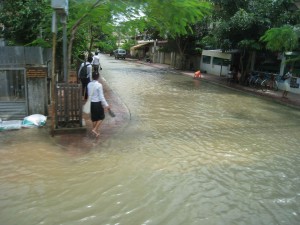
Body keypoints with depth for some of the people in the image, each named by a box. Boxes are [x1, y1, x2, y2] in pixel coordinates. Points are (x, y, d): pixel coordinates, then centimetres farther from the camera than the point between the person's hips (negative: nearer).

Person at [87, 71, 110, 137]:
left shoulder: (89, 84, -1)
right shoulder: (99, 85, -18)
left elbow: (89, 94, 8)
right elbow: (101, 96, -18)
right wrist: (106, 105, -13)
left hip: (91, 103, 6)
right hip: (98, 103, -6)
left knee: (94, 118, 16)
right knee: (101, 117, 13)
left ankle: (96, 131, 27)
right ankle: (95, 129, 1)